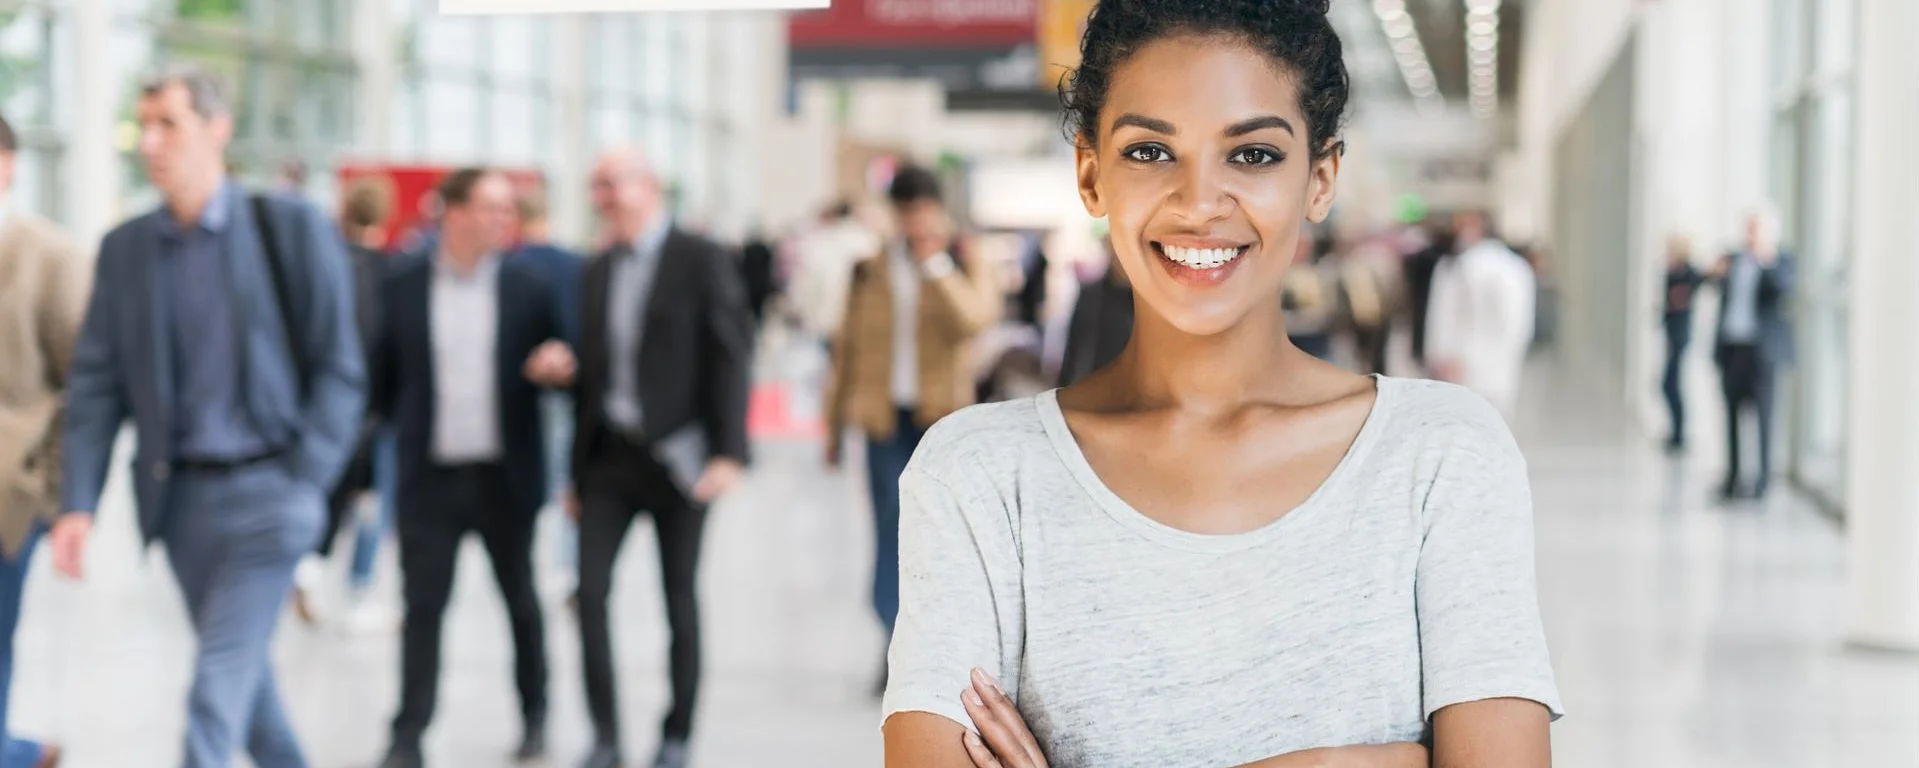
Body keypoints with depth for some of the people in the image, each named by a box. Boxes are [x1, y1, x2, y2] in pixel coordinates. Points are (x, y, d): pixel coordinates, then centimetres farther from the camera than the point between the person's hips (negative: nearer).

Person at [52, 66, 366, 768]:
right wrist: (77, 503, -5)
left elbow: (339, 370, -4)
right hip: (180, 493, 4)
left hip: (265, 486, -4)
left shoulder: (293, 229, -6)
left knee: (218, 682, -12)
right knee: (243, 668, 15)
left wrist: (304, 486, -12)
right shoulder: (124, 248, 5)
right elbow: (95, 384, 5)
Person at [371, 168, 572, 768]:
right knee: (423, 606, -2)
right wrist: (407, 429, 2)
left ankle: (535, 717, 28)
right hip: (430, 477, -1)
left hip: (506, 477, 1)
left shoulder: (528, 289, 1)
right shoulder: (402, 288, 0)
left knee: (521, 601, 12)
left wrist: (556, 364, -16)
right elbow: (385, 376, 8)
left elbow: (557, 367, 5)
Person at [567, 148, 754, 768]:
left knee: (680, 600, 4)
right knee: (591, 590, -5)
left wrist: (729, 453, -18)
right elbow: (589, 371, 15)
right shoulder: (600, 270, 12)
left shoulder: (702, 261, -5)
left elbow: (731, 360, -9)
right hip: (609, 456, 5)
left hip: (676, 458, -4)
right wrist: (577, 469, 13)